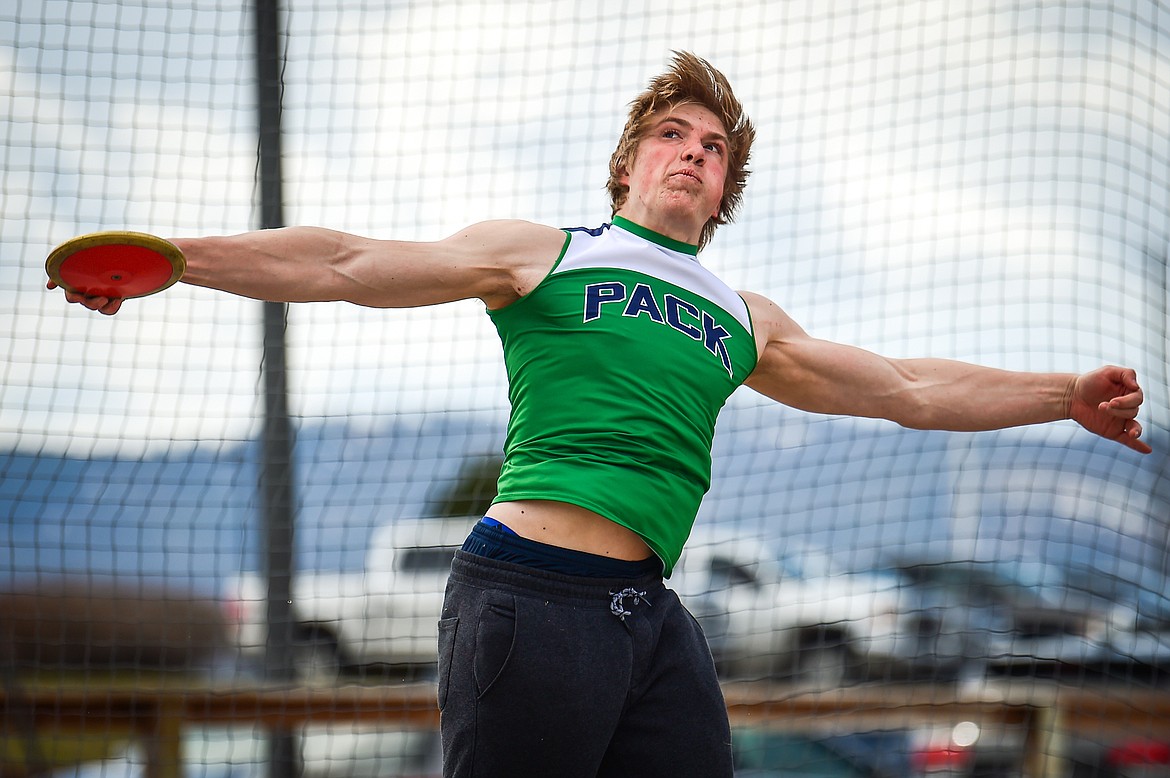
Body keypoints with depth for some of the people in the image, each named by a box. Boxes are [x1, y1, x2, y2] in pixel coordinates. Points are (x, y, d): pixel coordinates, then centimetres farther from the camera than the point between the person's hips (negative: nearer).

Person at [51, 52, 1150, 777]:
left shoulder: (744, 323, 24)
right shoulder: (543, 257, 10)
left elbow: (908, 388, 30)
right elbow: (352, 265, 2)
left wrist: (1068, 396, 26)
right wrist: (174, 256, -9)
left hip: (650, 616, 6)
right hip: (532, 595, -6)